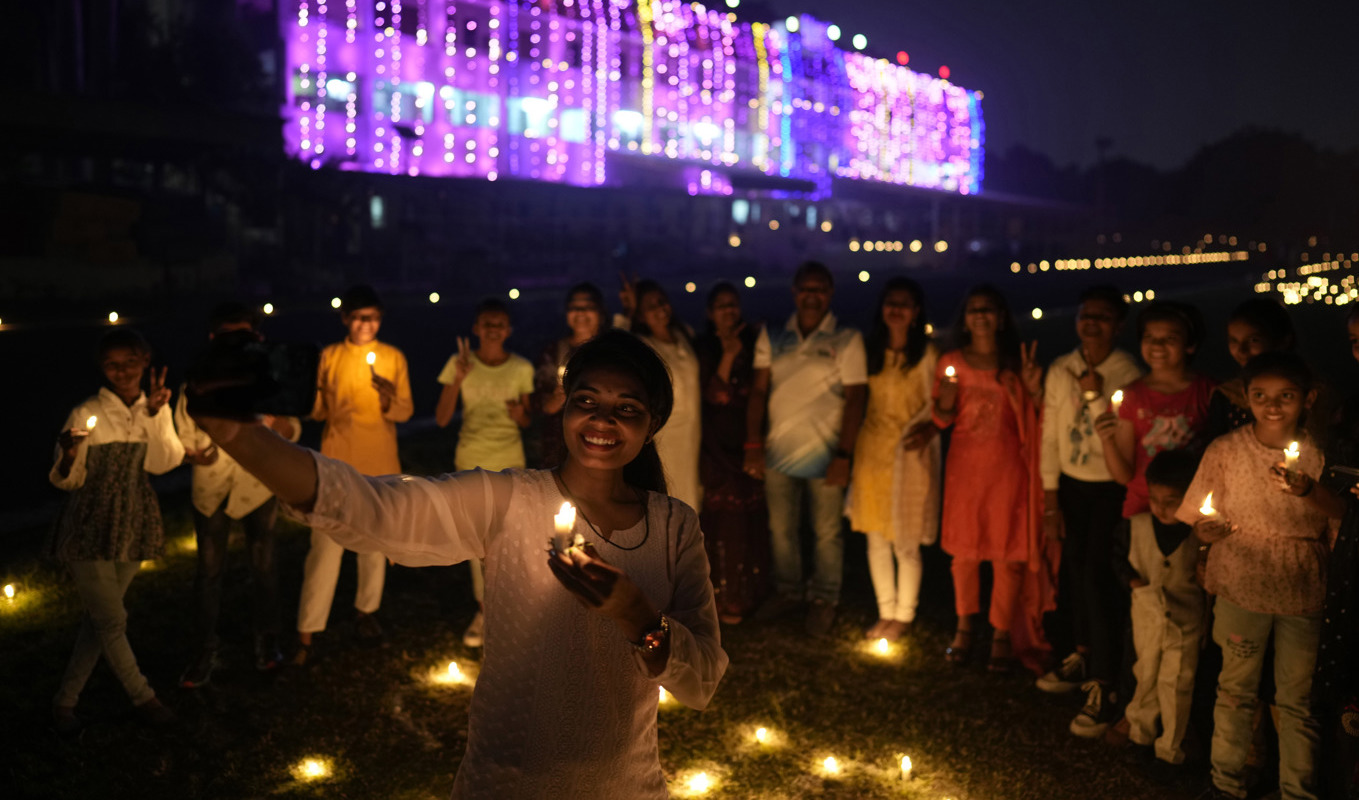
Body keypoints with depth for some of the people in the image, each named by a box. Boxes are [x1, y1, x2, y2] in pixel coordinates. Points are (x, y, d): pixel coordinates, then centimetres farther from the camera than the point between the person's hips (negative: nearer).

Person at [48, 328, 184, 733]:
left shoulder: (156, 409, 1)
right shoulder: (85, 414, -11)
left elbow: (162, 463, -14)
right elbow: (67, 481, -6)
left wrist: (155, 412, -24)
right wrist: (69, 455, -27)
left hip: (133, 528, 4)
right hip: (90, 528, -4)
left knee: (99, 616, 12)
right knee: (111, 620, 2)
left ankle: (65, 699, 26)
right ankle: (142, 696, 20)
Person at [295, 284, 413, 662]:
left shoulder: (393, 358, 4)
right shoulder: (329, 357, 2)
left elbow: (406, 411, 3)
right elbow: (315, 406, 8)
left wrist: (390, 399, -18)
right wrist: (330, 414, -15)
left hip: (381, 464, 2)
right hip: (337, 462, -2)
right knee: (325, 547, -7)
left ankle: (366, 610, 32)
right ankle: (306, 633, -1)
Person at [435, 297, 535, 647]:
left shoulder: (522, 368, -3)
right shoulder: (460, 364, -4)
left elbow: (527, 421, 7)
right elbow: (442, 419, -8)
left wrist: (520, 414, -17)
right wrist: (458, 379, -21)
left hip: (510, 462, -1)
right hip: (471, 461, 1)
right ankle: (484, 610, 24)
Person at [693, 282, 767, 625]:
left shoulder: (754, 342, 8)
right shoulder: (703, 348, -1)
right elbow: (712, 394, -11)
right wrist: (728, 356, -17)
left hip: (750, 442, 3)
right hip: (718, 448, -3)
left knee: (752, 519, 8)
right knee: (724, 522, -2)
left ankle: (752, 591, 24)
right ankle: (726, 599, 8)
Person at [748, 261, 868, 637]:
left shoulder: (847, 340, -5)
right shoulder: (772, 338, 5)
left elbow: (855, 398, -9)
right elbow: (759, 390, 4)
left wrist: (843, 455, -15)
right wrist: (753, 444, -3)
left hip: (824, 455, -3)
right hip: (778, 452, 3)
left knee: (827, 533, 8)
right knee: (781, 529, 15)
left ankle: (824, 600, 25)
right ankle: (787, 592, 33)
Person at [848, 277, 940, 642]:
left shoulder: (927, 354, -5)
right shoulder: (869, 349, 7)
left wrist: (929, 429, -23)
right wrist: (848, 448, 4)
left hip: (911, 454, -4)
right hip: (871, 450, 4)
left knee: (906, 543, 0)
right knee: (876, 539, 10)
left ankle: (904, 615, 19)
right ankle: (885, 612, 26)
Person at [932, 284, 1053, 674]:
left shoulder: (1017, 363, 2)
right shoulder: (951, 363, 4)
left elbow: (1035, 418, 3)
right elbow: (942, 420, 7)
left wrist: (1034, 390, -15)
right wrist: (945, 400, -13)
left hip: (1007, 465, -1)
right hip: (964, 463, 1)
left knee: (1008, 551, -1)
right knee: (963, 547, 6)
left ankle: (1003, 635, 11)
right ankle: (964, 628, 22)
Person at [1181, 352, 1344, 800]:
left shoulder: (1318, 454, -3)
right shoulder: (1225, 450, -4)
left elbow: (1344, 515, -12)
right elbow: (1199, 524, -2)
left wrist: (1308, 490, -29)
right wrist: (1208, 530, -24)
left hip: (1303, 592, 0)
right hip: (1241, 589, 0)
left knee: (1297, 699, 10)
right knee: (1236, 690, 12)